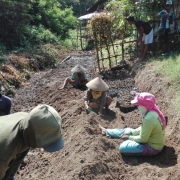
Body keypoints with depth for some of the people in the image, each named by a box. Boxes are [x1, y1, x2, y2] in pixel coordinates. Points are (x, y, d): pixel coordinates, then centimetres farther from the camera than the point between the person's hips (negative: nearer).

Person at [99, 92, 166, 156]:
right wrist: (131, 132, 5)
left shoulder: (149, 118, -32)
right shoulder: (153, 112, -3)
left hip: (153, 148, -9)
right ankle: (106, 131, 38)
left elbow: (143, 139, -25)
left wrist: (129, 137, -12)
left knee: (123, 147, -23)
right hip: (153, 141, 9)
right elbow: (143, 128, 12)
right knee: (127, 130, 20)